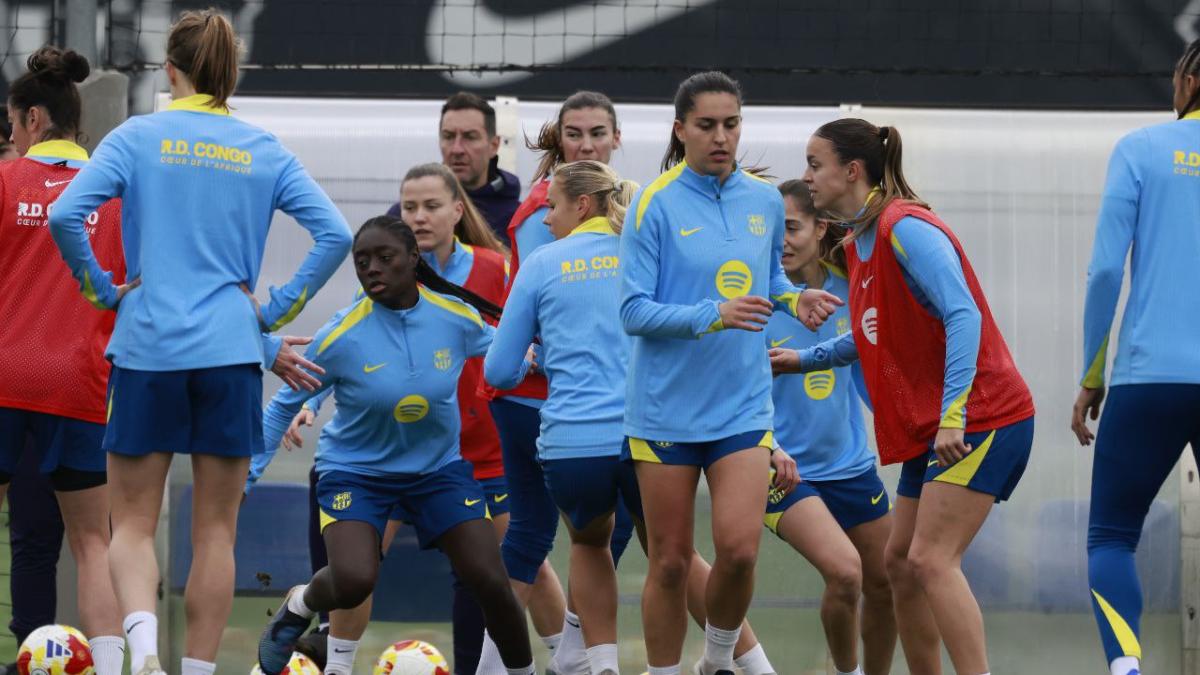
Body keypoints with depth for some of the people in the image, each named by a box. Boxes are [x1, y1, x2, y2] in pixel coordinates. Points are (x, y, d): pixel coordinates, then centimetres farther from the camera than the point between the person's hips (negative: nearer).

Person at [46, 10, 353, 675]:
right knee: (215, 531, 9)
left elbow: (65, 216, -12)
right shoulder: (264, 151, 6)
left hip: (147, 347, -1)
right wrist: (275, 310, 4)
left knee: (133, 522, 4)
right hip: (231, 352, 1)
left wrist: (104, 291, 0)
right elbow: (334, 234, -1)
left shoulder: (137, 138, 0)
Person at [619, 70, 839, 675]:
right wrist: (713, 316, -24)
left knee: (739, 548, -11)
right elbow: (633, 311, -12)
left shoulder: (765, 201, 5)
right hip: (667, 406, -3)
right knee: (670, 562, 3)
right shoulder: (656, 205, -9)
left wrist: (794, 301, 0)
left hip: (742, 404, 3)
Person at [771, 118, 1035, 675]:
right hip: (930, 427, 10)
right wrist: (805, 359, 26)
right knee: (901, 563, 9)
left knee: (932, 560, -18)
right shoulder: (859, 246, 13)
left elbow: (963, 316, -24)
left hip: (980, 419, -10)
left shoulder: (906, 229, -16)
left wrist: (953, 413, -31)